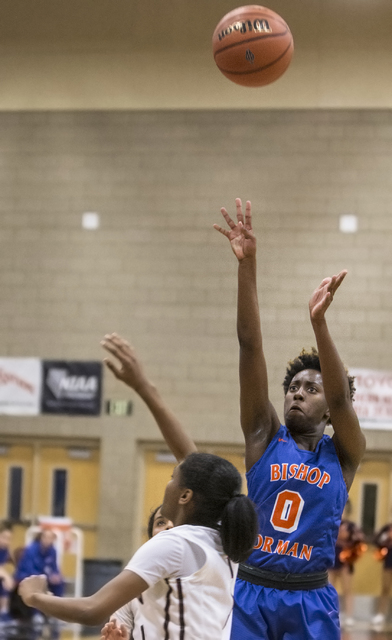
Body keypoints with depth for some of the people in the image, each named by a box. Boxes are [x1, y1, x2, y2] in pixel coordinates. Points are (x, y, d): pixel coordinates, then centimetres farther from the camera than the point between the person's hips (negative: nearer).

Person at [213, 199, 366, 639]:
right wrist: (247, 266, -10)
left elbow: (340, 397, -15)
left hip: (310, 601, -1)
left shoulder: (343, 454, 5)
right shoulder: (264, 436, 6)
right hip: (251, 591, 1)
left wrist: (318, 322, -29)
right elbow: (250, 345, -2)